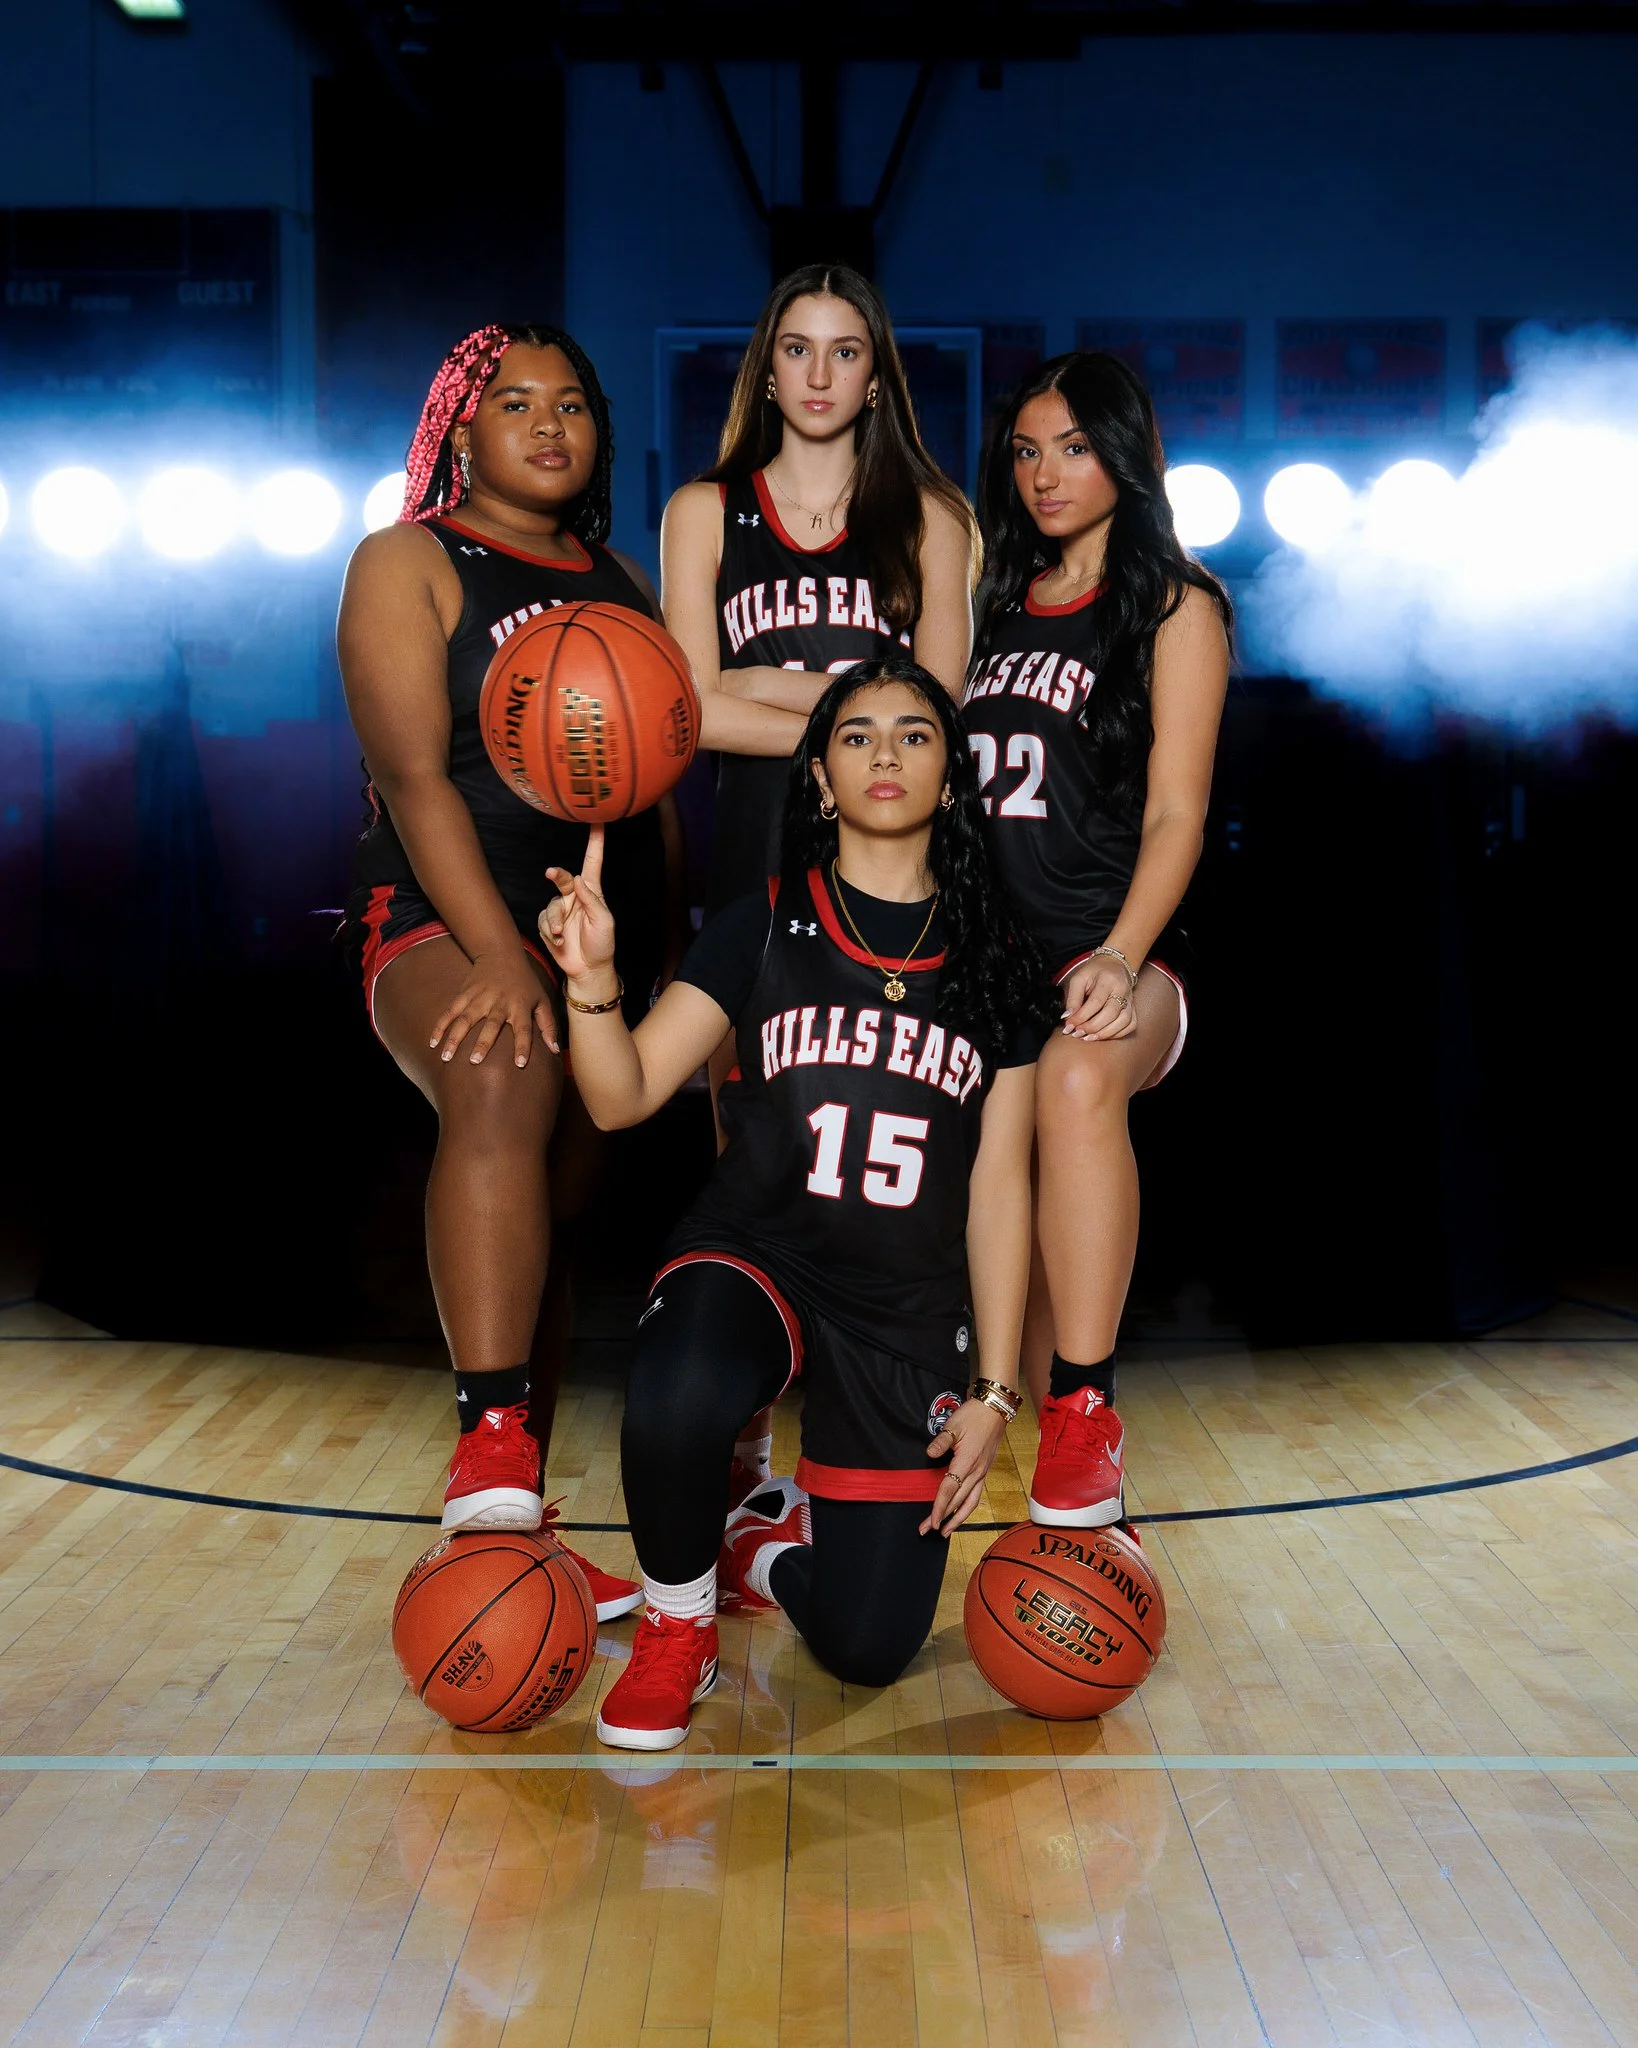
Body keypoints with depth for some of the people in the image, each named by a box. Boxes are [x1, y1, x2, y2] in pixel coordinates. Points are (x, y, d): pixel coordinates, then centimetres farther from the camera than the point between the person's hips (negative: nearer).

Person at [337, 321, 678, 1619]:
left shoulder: (623, 581, 20)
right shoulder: (409, 563, 3)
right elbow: (415, 777, -10)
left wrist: (672, 954, 13)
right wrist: (501, 955, -23)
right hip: (449, 923, -6)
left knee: (548, 1217, 5)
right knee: (503, 1080, -37)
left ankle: (515, 1532, 11)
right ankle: (491, 1454, -42)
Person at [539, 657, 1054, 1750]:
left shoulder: (997, 959, 5)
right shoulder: (764, 926, 2)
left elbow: (1000, 1186, 4)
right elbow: (623, 1097, -5)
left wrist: (995, 1390, 0)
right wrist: (592, 979, -25)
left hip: (912, 1309, 1)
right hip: (755, 1257, -1)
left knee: (869, 1646, -8)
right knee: (675, 1403, -38)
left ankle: (769, 1546, 29)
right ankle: (677, 1618, -5)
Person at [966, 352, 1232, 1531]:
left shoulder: (1175, 606, 5)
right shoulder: (996, 603, 20)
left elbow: (1175, 813, -4)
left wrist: (1121, 958, -21)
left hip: (1109, 959, -6)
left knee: (1076, 1079, -37)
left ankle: (1085, 1421, -38)